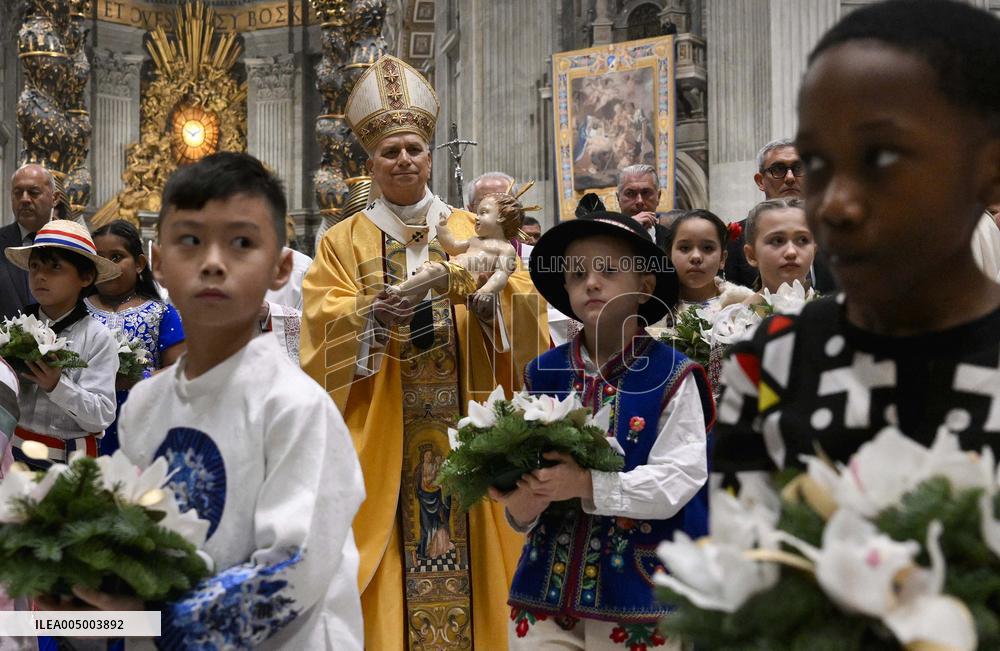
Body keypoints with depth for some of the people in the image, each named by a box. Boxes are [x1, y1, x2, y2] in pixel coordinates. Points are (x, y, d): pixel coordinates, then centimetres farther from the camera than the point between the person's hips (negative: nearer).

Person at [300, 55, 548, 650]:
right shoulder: (344, 242, 7)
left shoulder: (472, 232, 11)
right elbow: (326, 325, -6)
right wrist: (374, 315, -24)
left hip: (463, 430, 1)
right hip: (381, 435, -1)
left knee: (465, 548, 2)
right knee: (388, 563, -2)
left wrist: (489, 295, -21)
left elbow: (522, 306, -1)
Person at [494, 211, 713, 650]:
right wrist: (520, 506, -18)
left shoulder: (672, 378, -5)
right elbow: (519, 475, 4)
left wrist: (588, 484, -24)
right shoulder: (542, 374, 5)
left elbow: (680, 478, -14)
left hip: (638, 594, -2)